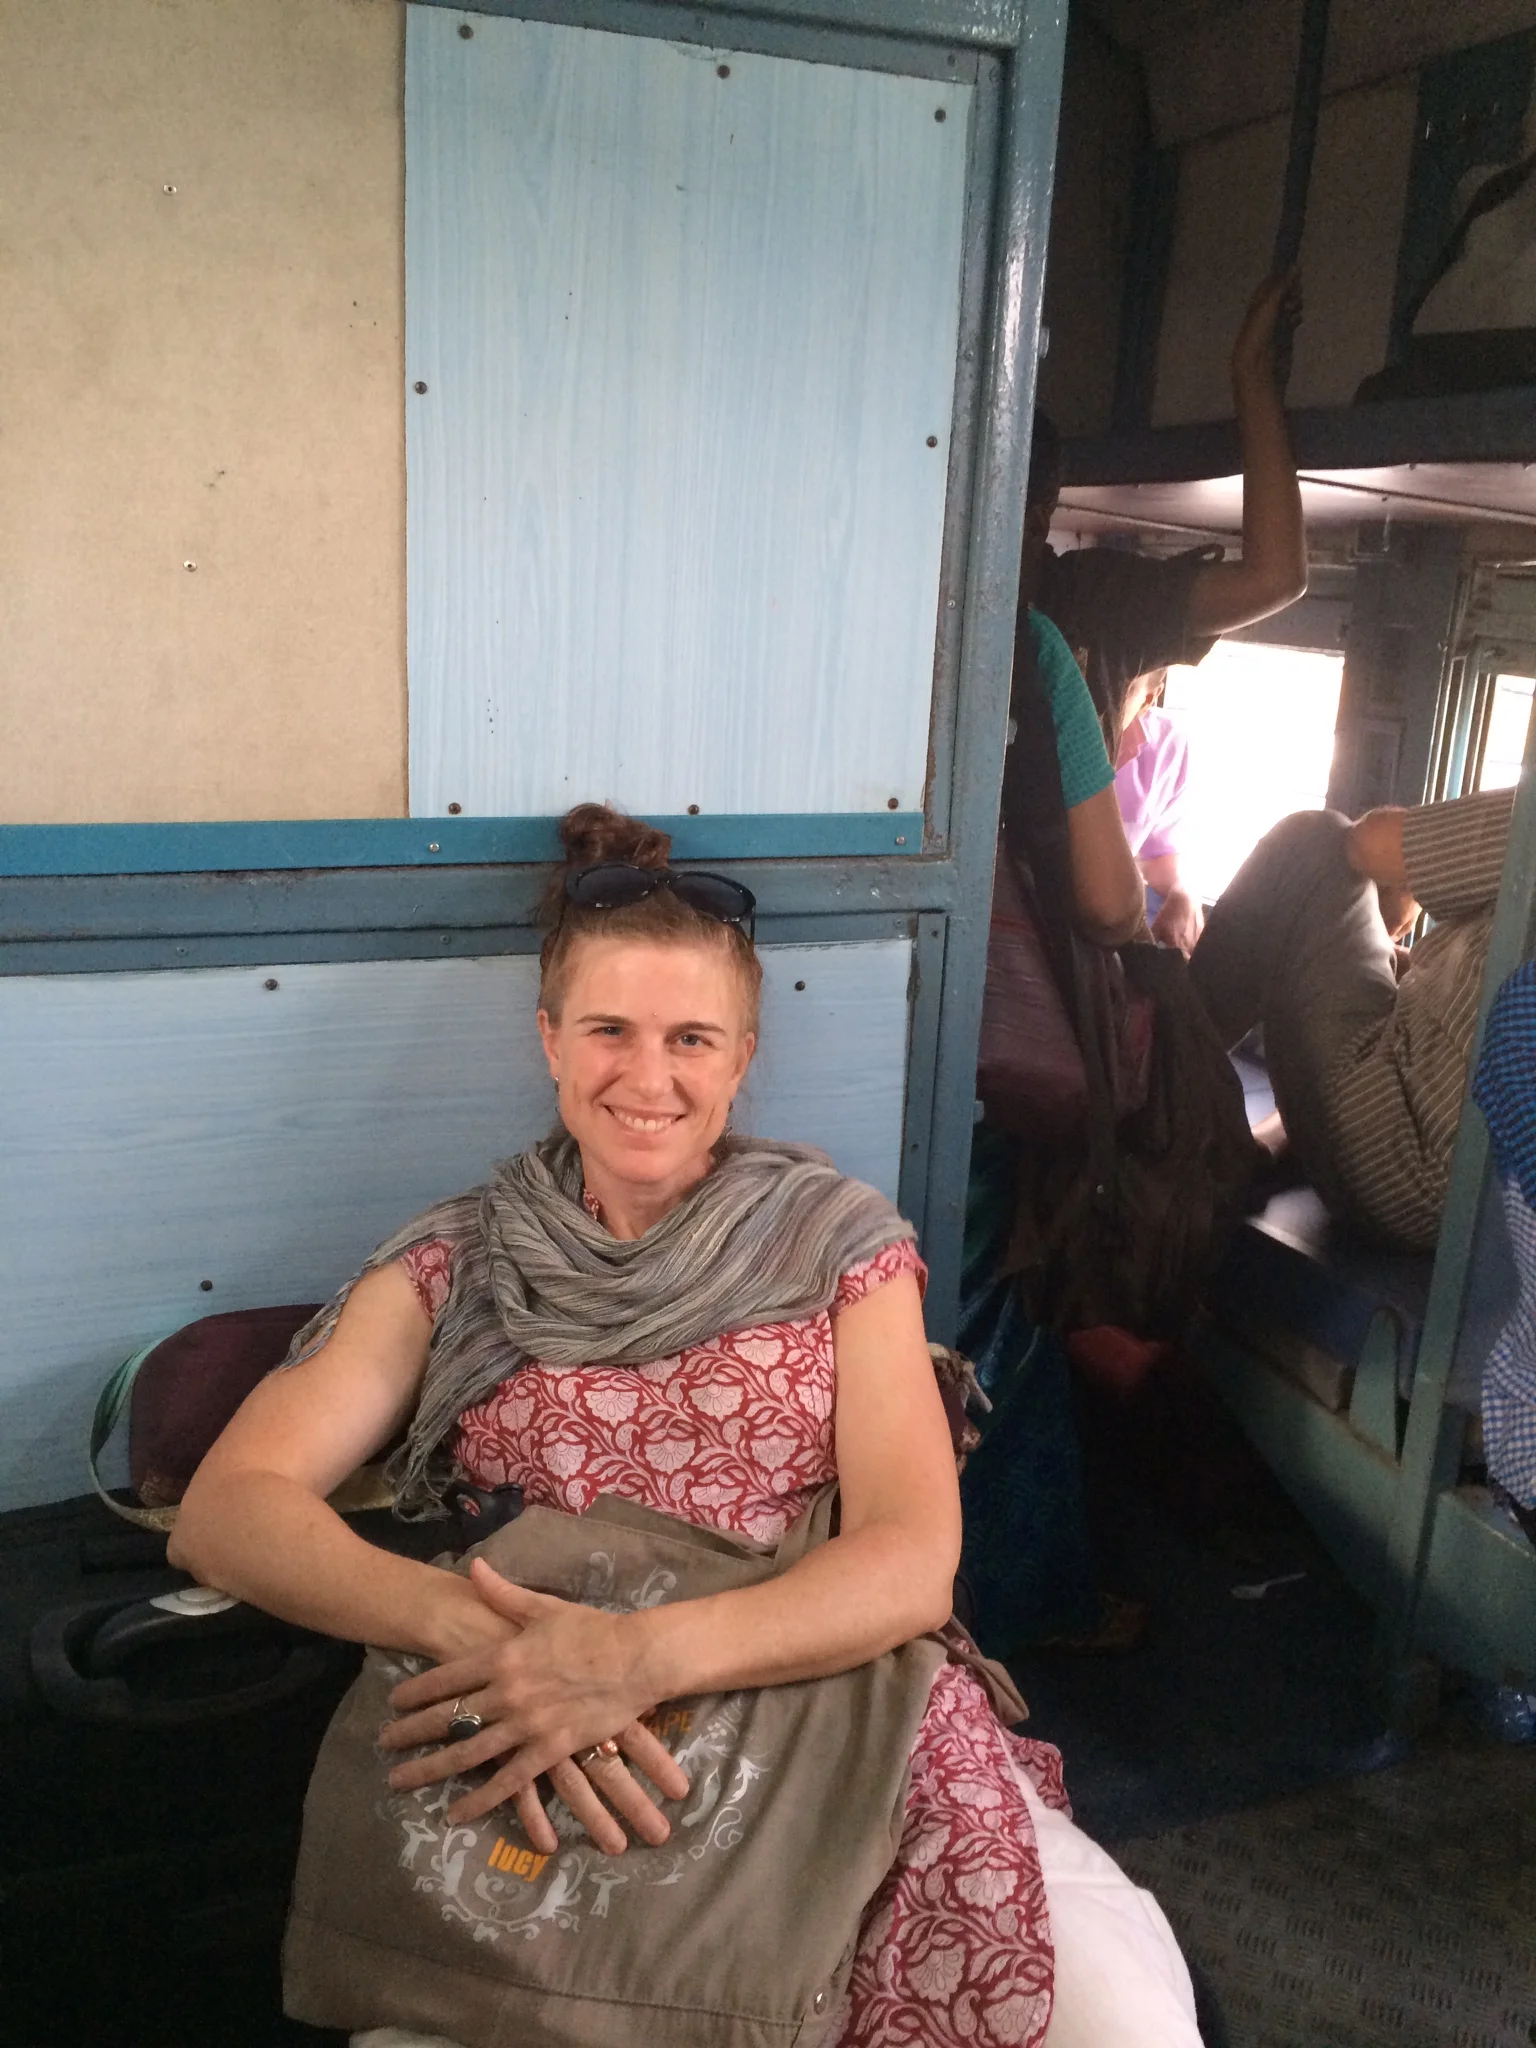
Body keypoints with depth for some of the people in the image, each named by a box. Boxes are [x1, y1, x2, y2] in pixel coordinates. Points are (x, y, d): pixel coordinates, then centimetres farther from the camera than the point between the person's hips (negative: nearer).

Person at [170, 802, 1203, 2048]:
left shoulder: (840, 1242, 5)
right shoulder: (451, 1271, 7)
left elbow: (915, 1559, -5)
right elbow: (225, 1510, -4)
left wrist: (643, 1653, -23)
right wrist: (471, 1628, -22)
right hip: (545, 1786, 1)